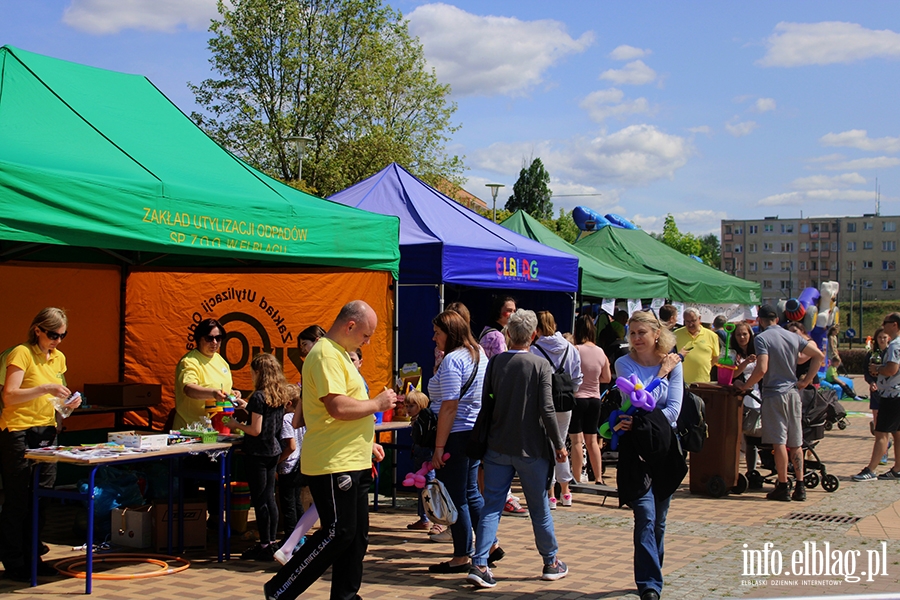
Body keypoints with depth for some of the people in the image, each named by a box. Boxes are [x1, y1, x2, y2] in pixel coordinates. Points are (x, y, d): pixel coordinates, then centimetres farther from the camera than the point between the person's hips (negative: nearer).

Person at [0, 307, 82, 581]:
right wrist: (45, 388, -27)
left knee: (40, 499, 9)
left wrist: (67, 403, 3)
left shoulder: (58, 358, 12)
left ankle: (32, 558, 18)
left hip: (47, 432, 7)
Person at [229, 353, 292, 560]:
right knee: (269, 498, 13)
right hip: (273, 451, 8)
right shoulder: (280, 395, 6)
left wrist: (237, 425, -3)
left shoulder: (259, 396, -17)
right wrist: (247, 407, 20)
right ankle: (272, 542, 17)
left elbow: (256, 430, -19)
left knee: (260, 500, -1)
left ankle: (265, 546, 3)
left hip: (258, 453, -8)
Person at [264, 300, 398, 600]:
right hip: (333, 465, -10)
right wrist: (377, 403, -11)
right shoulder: (326, 355, -15)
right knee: (337, 534, -6)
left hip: (352, 462, 10)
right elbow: (338, 407, -25)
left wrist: (368, 442, 21)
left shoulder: (339, 354, 19)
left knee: (356, 534, 12)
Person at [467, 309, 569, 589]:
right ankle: (551, 563, 25)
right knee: (539, 508, 11)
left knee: (492, 505, 5)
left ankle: (479, 564, -4)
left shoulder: (495, 362, -1)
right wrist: (559, 444, -5)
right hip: (531, 449, -3)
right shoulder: (540, 365, -11)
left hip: (497, 447, 3)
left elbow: (485, 401, 5)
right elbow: (547, 410, -14)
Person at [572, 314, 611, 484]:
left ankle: (577, 480, 4)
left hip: (577, 398, -5)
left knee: (576, 441, 2)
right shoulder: (601, 352, 1)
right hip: (595, 399, 5)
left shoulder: (575, 350, -14)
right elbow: (607, 378, 9)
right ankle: (599, 478, 14)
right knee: (592, 440, 14)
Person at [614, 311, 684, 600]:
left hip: (665, 447, 3)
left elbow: (673, 409, -7)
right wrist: (661, 374, -7)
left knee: (659, 520, 12)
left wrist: (643, 422, -19)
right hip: (635, 448, -3)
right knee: (645, 518, -13)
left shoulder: (673, 364, 3)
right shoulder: (624, 364, -1)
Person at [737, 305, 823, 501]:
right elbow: (819, 355, 10)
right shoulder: (793, 337, 9)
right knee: (795, 443, 10)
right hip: (793, 393, 6)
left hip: (774, 394, -6)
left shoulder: (762, 338, -9)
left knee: (779, 442, -4)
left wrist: (745, 386, -6)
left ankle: (783, 487, -2)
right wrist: (806, 381, 12)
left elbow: (762, 369, -19)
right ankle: (800, 487, 10)